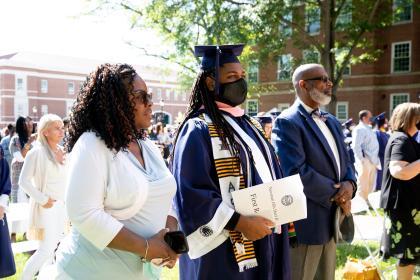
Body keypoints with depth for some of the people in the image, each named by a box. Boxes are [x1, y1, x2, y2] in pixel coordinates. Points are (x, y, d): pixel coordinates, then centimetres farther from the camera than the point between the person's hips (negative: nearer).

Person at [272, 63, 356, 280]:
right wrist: (335, 193, -13)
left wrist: (349, 184, -8)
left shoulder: (332, 122, 15)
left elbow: (344, 161, 16)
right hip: (304, 222, -8)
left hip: (330, 220, 9)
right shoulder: (287, 122, -15)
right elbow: (296, 172, -24)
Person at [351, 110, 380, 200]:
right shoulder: (360, 129, -11)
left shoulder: (368, 129, 18)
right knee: (363, 186, -2)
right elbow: (356, 146, -20)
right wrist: (361, 160, -21)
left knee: (370, 186, 15)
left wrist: (376, 160, 13)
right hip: (365, 161, -9)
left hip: (373, 161, 9)